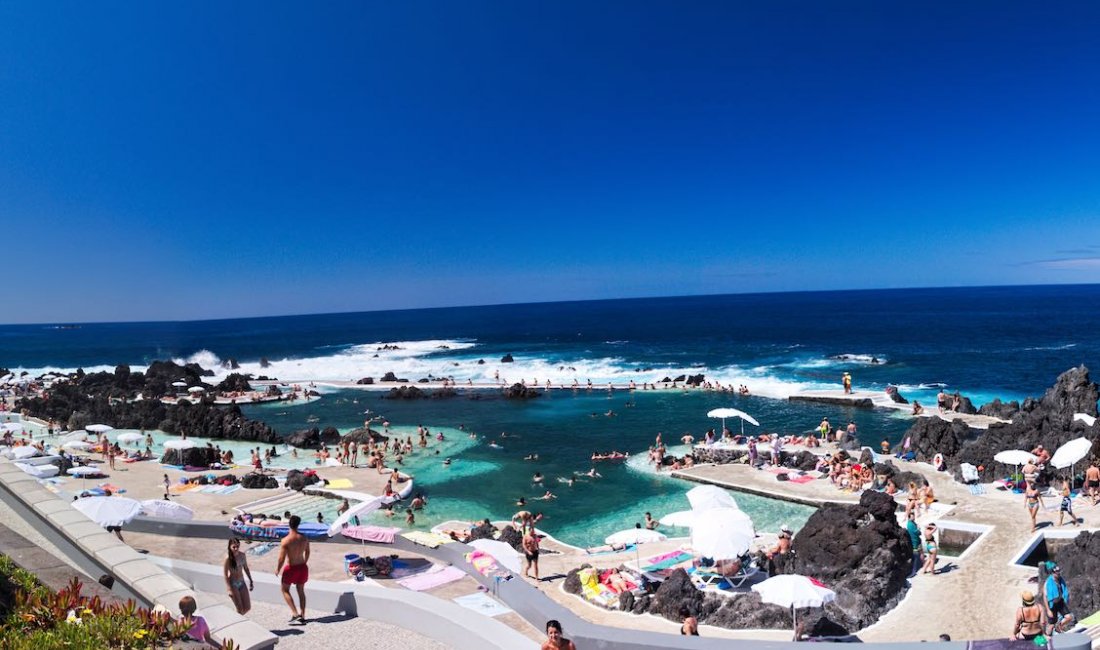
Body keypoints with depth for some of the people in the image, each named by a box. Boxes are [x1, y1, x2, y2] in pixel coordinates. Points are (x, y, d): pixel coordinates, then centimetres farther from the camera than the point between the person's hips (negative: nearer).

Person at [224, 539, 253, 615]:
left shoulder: (242, 555, -1)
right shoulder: (228, 558, -17)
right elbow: (225, 574, -16)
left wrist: (251, 581, 14)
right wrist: (229, 589, -20)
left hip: (242, 583, 5)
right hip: (233, 584, -5)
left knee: (247, 607, 8)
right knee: (240, 609, -2)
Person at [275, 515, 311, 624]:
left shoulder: (286, 540, -21)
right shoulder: (304, 538, -4)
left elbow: (281, 558, -18)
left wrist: (278, 570, -1)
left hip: (291, 568, -5)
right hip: (303, 567, 5)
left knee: (285, 590, 16)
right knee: (301, 591, 18)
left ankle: (295, 613, 5)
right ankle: (302, 617, 22)